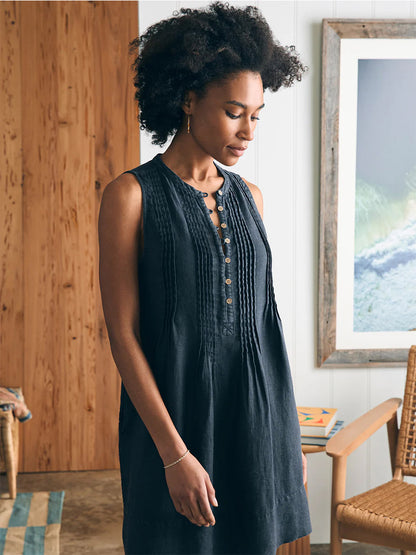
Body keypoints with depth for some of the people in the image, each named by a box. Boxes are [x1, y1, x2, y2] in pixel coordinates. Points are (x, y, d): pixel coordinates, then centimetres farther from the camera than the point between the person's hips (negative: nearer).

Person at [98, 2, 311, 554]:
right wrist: (175, 454, -16)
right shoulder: (131, 196, -8)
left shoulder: (249, 197, 8)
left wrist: (289, 431, 11)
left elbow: (264, 317, 11)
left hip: (258, 415, 5)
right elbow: (123, 333, -12)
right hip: (175, 414, -4)